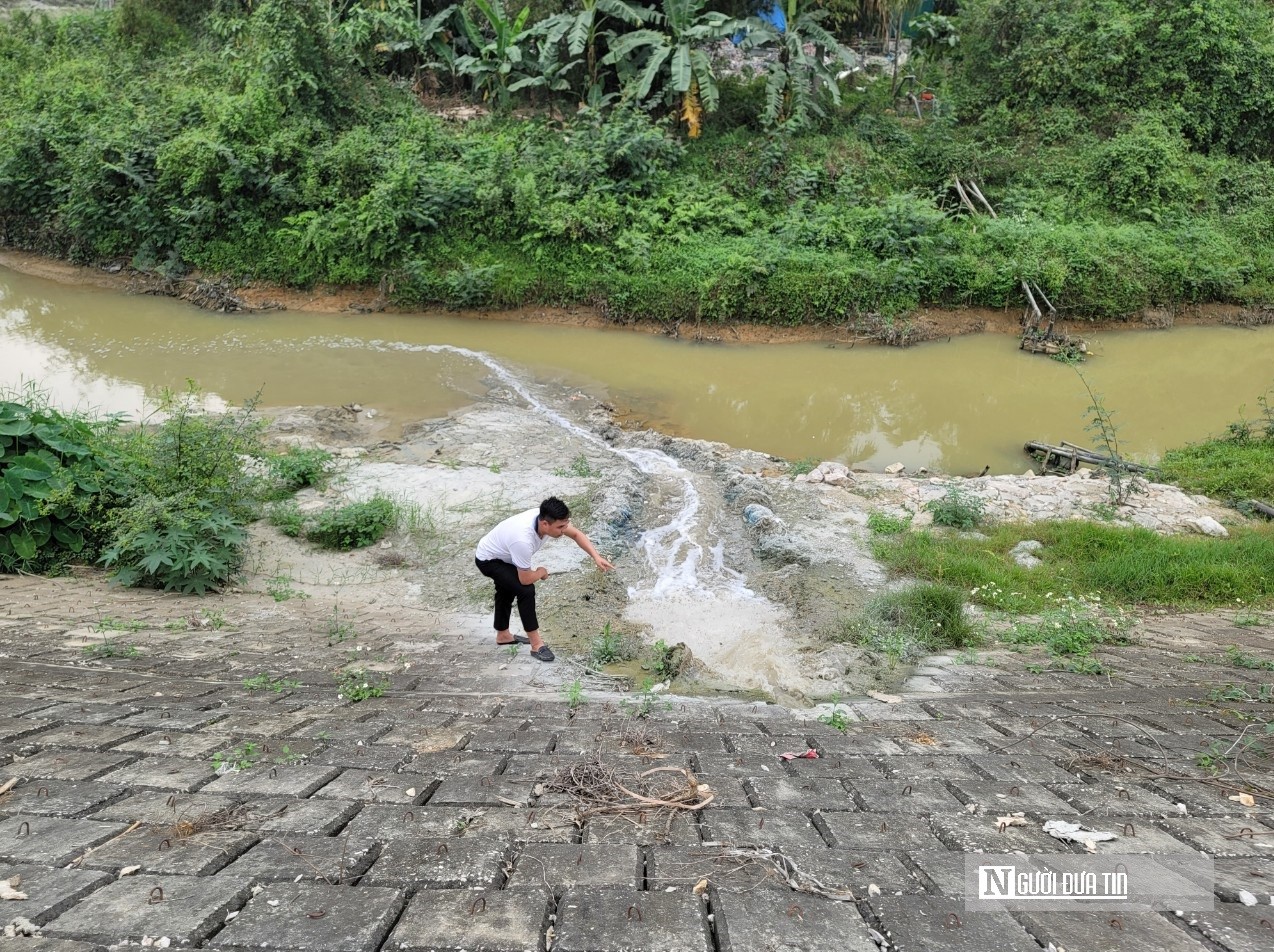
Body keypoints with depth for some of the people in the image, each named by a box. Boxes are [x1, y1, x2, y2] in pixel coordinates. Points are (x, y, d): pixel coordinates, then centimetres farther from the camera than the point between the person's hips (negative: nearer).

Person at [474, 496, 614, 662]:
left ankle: (503, 635, 49)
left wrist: (596, 557, -15)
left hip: (501, 554, 9)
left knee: (508, 590, 27)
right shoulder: (523, 540, -43)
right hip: (488, 560, -9)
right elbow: (526, 579, -30)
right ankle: (536, 644, -7)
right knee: (525, 590, -19)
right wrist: (541, 572, -9)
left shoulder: (545, 517, -23)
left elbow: (575, 534, -6)